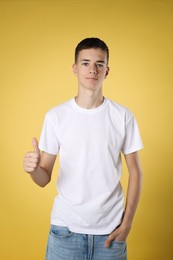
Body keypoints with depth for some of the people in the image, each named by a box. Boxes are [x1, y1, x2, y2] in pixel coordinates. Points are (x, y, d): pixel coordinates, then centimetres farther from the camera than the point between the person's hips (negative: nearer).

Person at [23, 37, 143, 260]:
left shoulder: (123, 116, -4)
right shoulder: (56, 116, -5)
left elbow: (135, 171, 2)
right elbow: (44, 179, -3)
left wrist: (127, 223, -3)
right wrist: (33, 168, -25)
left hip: (110, 229, 1)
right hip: (66, 228, 0)